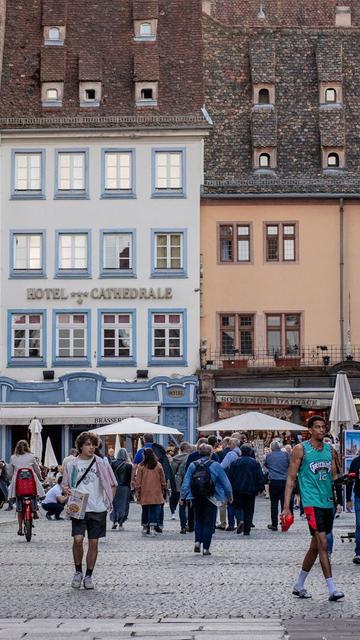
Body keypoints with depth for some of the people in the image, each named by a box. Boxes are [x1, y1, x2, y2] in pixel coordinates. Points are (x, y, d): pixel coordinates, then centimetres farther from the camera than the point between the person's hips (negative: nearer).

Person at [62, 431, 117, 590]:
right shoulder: (71, 465, 4)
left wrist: (109, 502, 2)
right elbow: (65, 485, 13)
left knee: (93, 543, 3)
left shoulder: (101, 464, 3)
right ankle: (78, 571, 7)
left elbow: (112, 484, 11)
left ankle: (89, 576, 15)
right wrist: (66, 490, -10)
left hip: (98, 509, 1)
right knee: (78, 539, -14)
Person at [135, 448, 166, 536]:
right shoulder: (158, 465, -1)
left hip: (144, 493, 0)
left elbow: (138, 481, -3)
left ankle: (145, 527, 20)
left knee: (145, 510, 13)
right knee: (154, 510, 1)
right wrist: (163, 489, 18)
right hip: (156, 493, 0)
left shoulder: (141, 466, -7)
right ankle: (152, 527, -9)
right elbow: (163, 480, 7)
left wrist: (137, 492, 5)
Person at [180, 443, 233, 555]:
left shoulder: (193, 465, 0)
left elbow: (186, 482, 1)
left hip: (197, 498, 3)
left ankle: (198, 541, 2)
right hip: (211, 498, -3)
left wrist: (183, 496, 9)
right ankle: (205, 548, 3)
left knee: (198, 520, 19)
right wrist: (229, 496, 11)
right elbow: (225, 482, -1)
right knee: (209, 522, 4)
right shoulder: (215, 465, -7)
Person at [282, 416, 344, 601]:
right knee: (323, 544, -15)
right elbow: (291, 478, -3)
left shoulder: (329, 450, 13)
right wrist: (286, 507, -8)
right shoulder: (301, 450, -3)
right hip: (312, 501, -6)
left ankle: (299, 586, 24)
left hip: (328, 502, 6)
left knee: (315, 547, 12)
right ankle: (332, 589, -17)